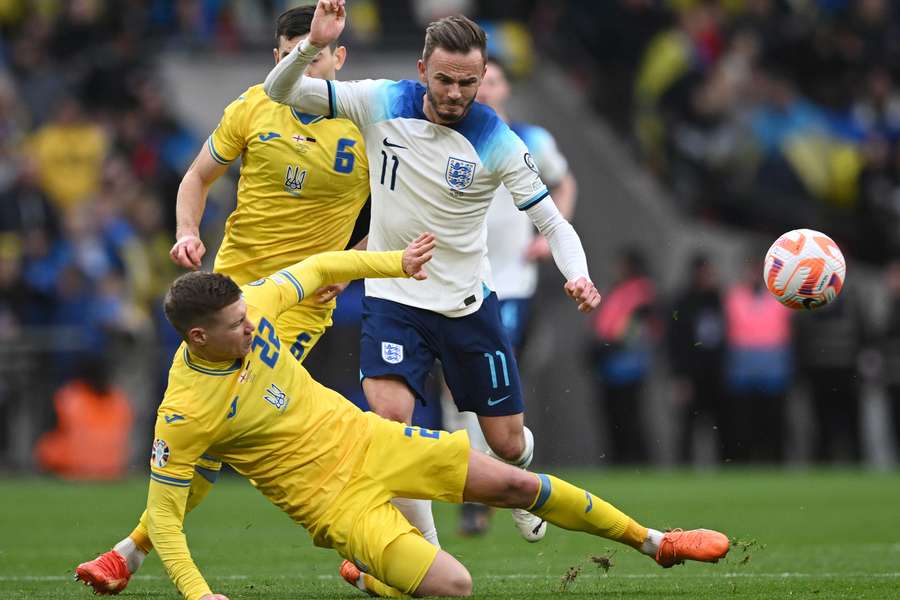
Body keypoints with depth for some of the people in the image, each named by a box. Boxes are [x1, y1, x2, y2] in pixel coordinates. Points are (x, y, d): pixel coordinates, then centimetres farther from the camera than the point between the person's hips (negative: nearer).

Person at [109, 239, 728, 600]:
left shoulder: (252, 308, -11)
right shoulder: (184, 414, -26)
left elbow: (317, 269, 9)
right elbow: (162, 515, -20)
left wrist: (396, 262, 10)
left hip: (363, 438, 6)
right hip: (329, 495, -6)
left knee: (511, 481, 6)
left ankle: (653, 541, 25)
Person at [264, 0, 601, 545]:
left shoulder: (497, 141, -13)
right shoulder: (382, 103, -9)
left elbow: (553, 221, -10)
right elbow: (281, 92, -9)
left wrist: (578, 276, -29)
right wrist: (313, 45, -29)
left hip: (469, 305, 0)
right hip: (393, 299, 0)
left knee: (507, 441, 9)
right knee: (390, 417, -24)